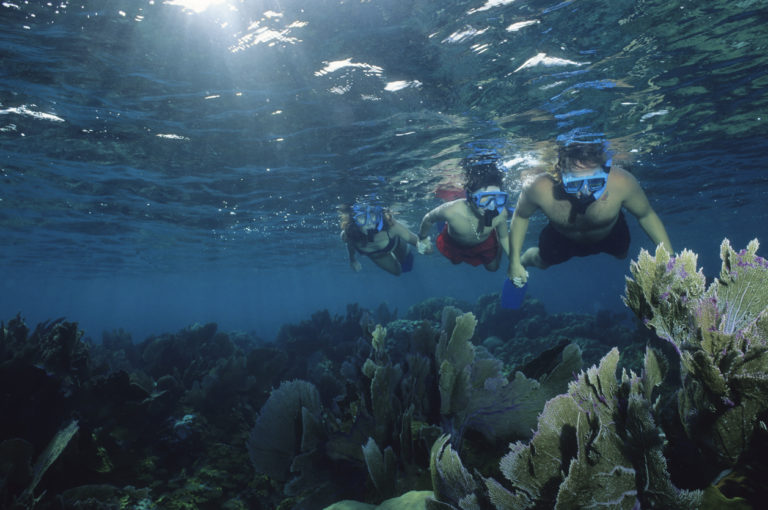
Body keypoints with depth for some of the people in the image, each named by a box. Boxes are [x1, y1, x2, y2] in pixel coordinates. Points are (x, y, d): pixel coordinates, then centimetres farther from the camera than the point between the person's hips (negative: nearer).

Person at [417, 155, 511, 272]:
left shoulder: (501, 213, -40)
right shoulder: (452, 211, -47)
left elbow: (504, 237, -17)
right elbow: (429, 219, -24)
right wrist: (423, 239, -6)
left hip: (485, 243, 1)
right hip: (454, 243, -1)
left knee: (493, 267, 28)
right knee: (456, 261, 34)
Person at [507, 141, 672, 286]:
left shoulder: (621, 182, -43)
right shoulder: (540, 189, -44)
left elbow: (647, 215, -22)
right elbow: (521, 216, -21)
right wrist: (515, 261, -18)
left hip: (610, 234, 1)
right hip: (562, 238, -1)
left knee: (622, 255, 28)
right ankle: (523, 261, 54)